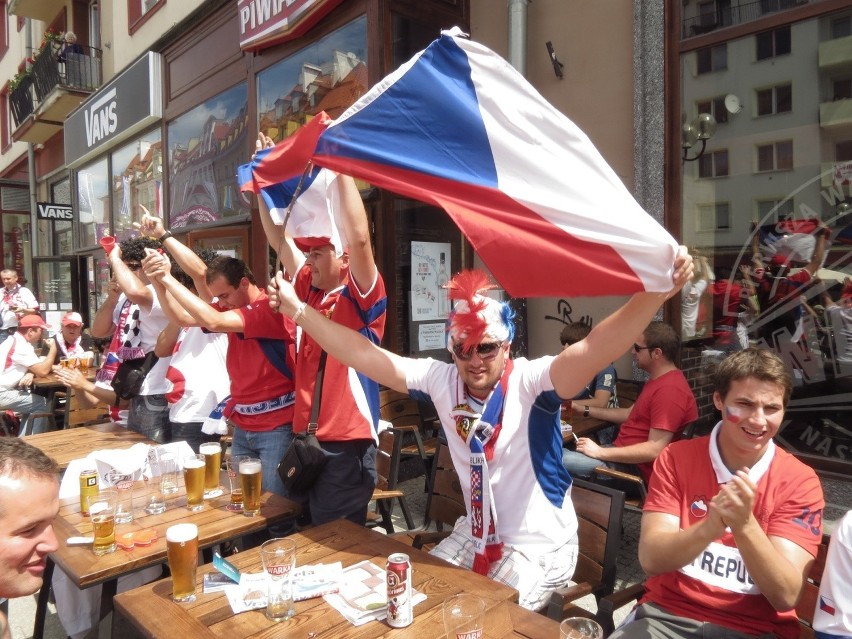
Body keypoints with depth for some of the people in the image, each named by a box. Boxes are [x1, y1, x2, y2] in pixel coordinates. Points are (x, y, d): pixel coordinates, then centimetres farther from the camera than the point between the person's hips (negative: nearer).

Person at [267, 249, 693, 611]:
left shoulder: (530, 382, -23)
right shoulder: (441, 380, -10)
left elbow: (593, 350, -40)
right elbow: (365, 357, -11)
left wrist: (654, 294, -56)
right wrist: (298, 311, -13)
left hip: (540, 546, -5)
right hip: (475, 532, 5)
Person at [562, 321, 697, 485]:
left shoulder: (669, 390, -21)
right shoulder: (659, 380, 15)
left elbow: (654, 450, -26)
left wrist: (600, 453, -22)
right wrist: (585, 410, 17)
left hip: (635, 467, -11)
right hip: (625, 454, 11)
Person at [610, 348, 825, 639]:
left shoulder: (800, 481, -3)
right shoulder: (676, 458, -3)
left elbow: (786, 596, -11)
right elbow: (650, 558, -11)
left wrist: (744, 524, -26)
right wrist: (711, 527, -28)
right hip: (667, 615, -1)